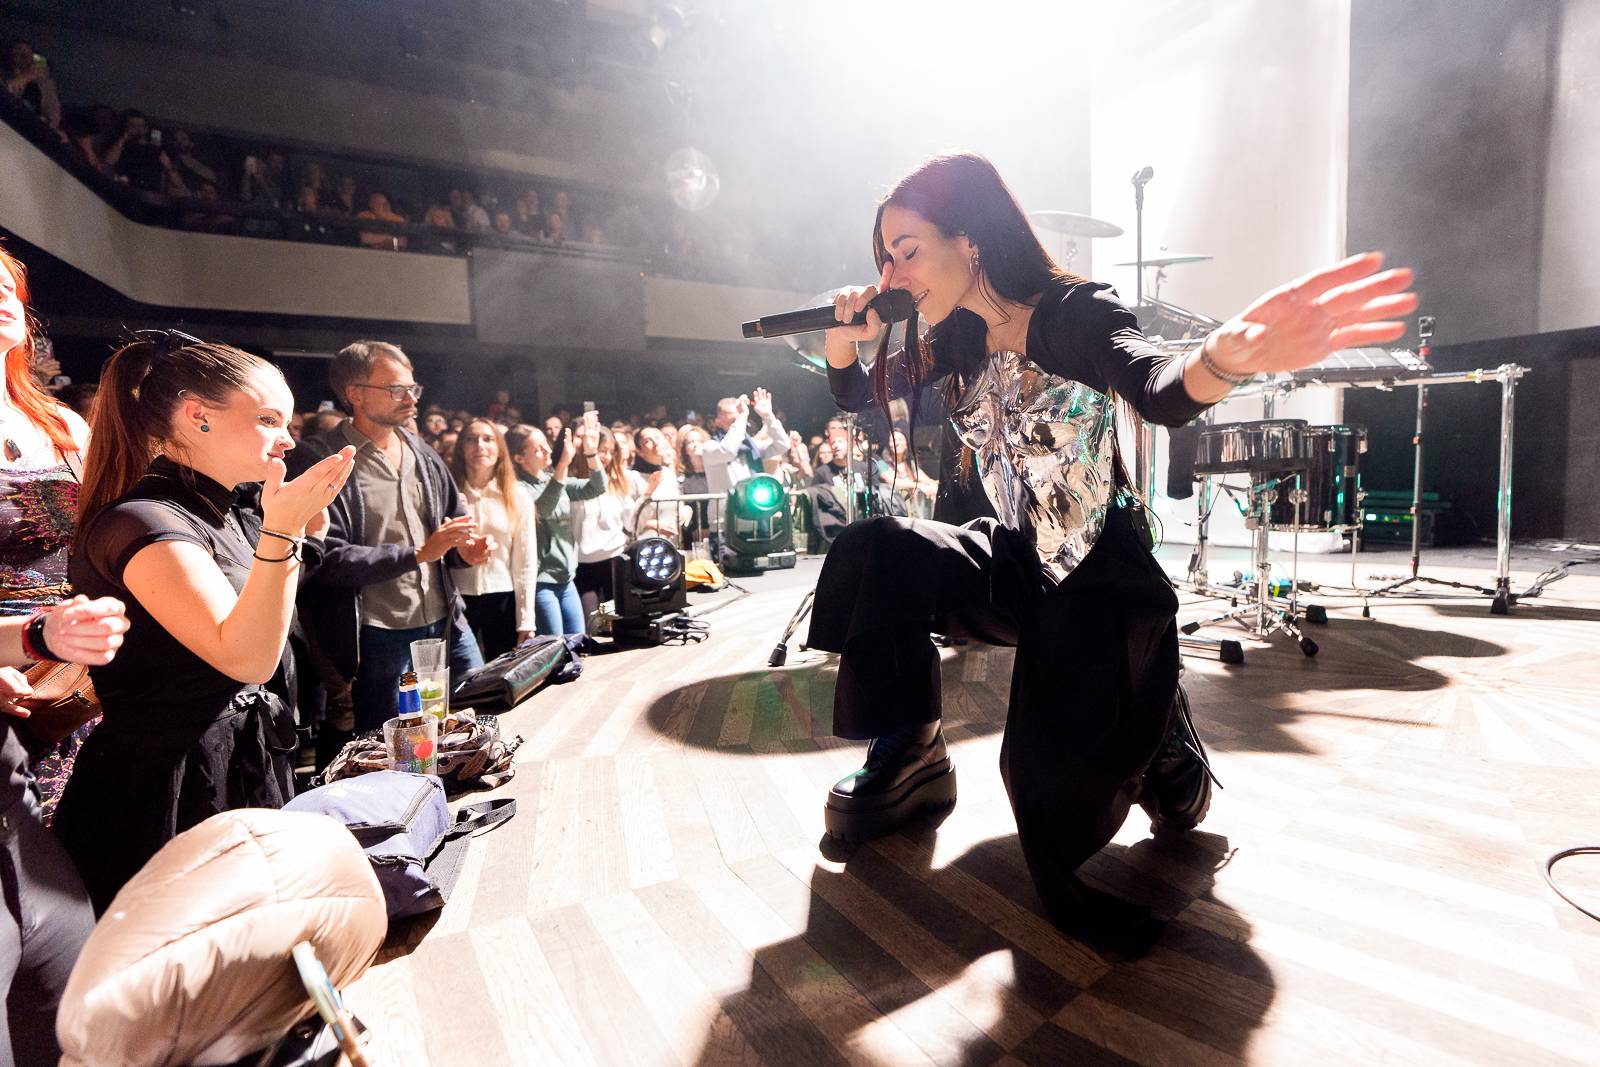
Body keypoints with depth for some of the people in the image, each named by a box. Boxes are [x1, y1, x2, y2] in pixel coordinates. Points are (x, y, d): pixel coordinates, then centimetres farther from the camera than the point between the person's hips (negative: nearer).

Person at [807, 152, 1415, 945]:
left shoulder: (1071, 314, -17)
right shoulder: (960, 337, 3)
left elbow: (1158, 389, -38)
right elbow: (858, 394, 12)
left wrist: (1225, 358, -62)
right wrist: (845, 335, -11)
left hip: (1098, 586, -5)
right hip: (1016, 564, 6)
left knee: (1064, 794, -14)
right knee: (872, 557, -16)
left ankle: (1159, 759, 23)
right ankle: (909, 758, 0)